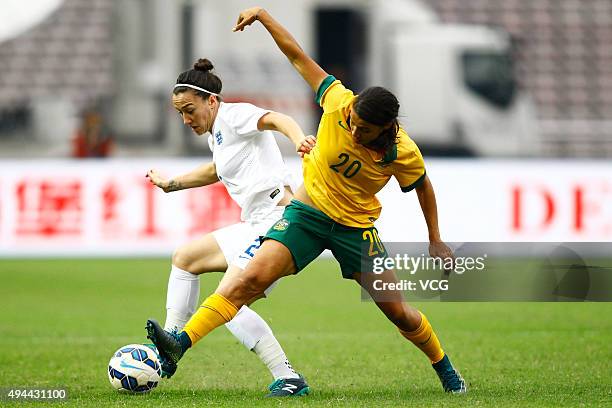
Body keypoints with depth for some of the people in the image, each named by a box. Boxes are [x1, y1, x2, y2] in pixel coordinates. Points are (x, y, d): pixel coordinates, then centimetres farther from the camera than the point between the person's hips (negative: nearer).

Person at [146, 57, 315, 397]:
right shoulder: (216, 134, 19)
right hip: (255, 226, 10)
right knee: (184, 258, 19)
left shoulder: (234, 115, -8)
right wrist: (171, 184, 48)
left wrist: (298, 139, -50)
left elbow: (275, 120, -29)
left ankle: (287, 378, -18)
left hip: (277, 218, -10)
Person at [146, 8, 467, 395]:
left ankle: (445, 369, 30)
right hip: (308, 212, 0)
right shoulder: (339, 102, -19)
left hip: (356, 228, 0)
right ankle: (181, 342, -29)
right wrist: (264, 16, -10)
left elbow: (424, 187, 1)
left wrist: (436, 240, 8)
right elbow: (299, 57, -9)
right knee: (251, 278, -19)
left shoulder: (403, 153, -20)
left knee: (397, 311, 3)